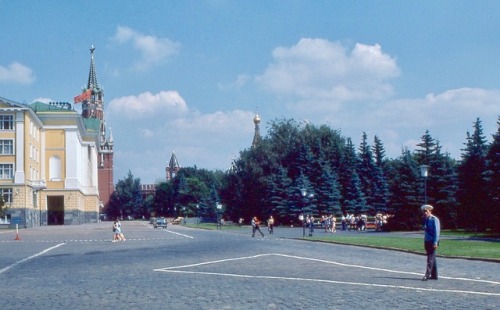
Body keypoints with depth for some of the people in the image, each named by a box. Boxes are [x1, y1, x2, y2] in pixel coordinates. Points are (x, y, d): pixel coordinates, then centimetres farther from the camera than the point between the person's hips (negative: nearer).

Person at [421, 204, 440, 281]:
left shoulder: (434, 219, -11)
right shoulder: (426, 220, 12)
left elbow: (437, 231, -14)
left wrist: (435, 242, -18)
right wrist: (425, 242, 13)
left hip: (432, 242, -8)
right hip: (427, 241, 8)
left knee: (430, 259, -10)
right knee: (432, 258, 12)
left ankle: (427, 275, -13)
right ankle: (434, 275, 17)